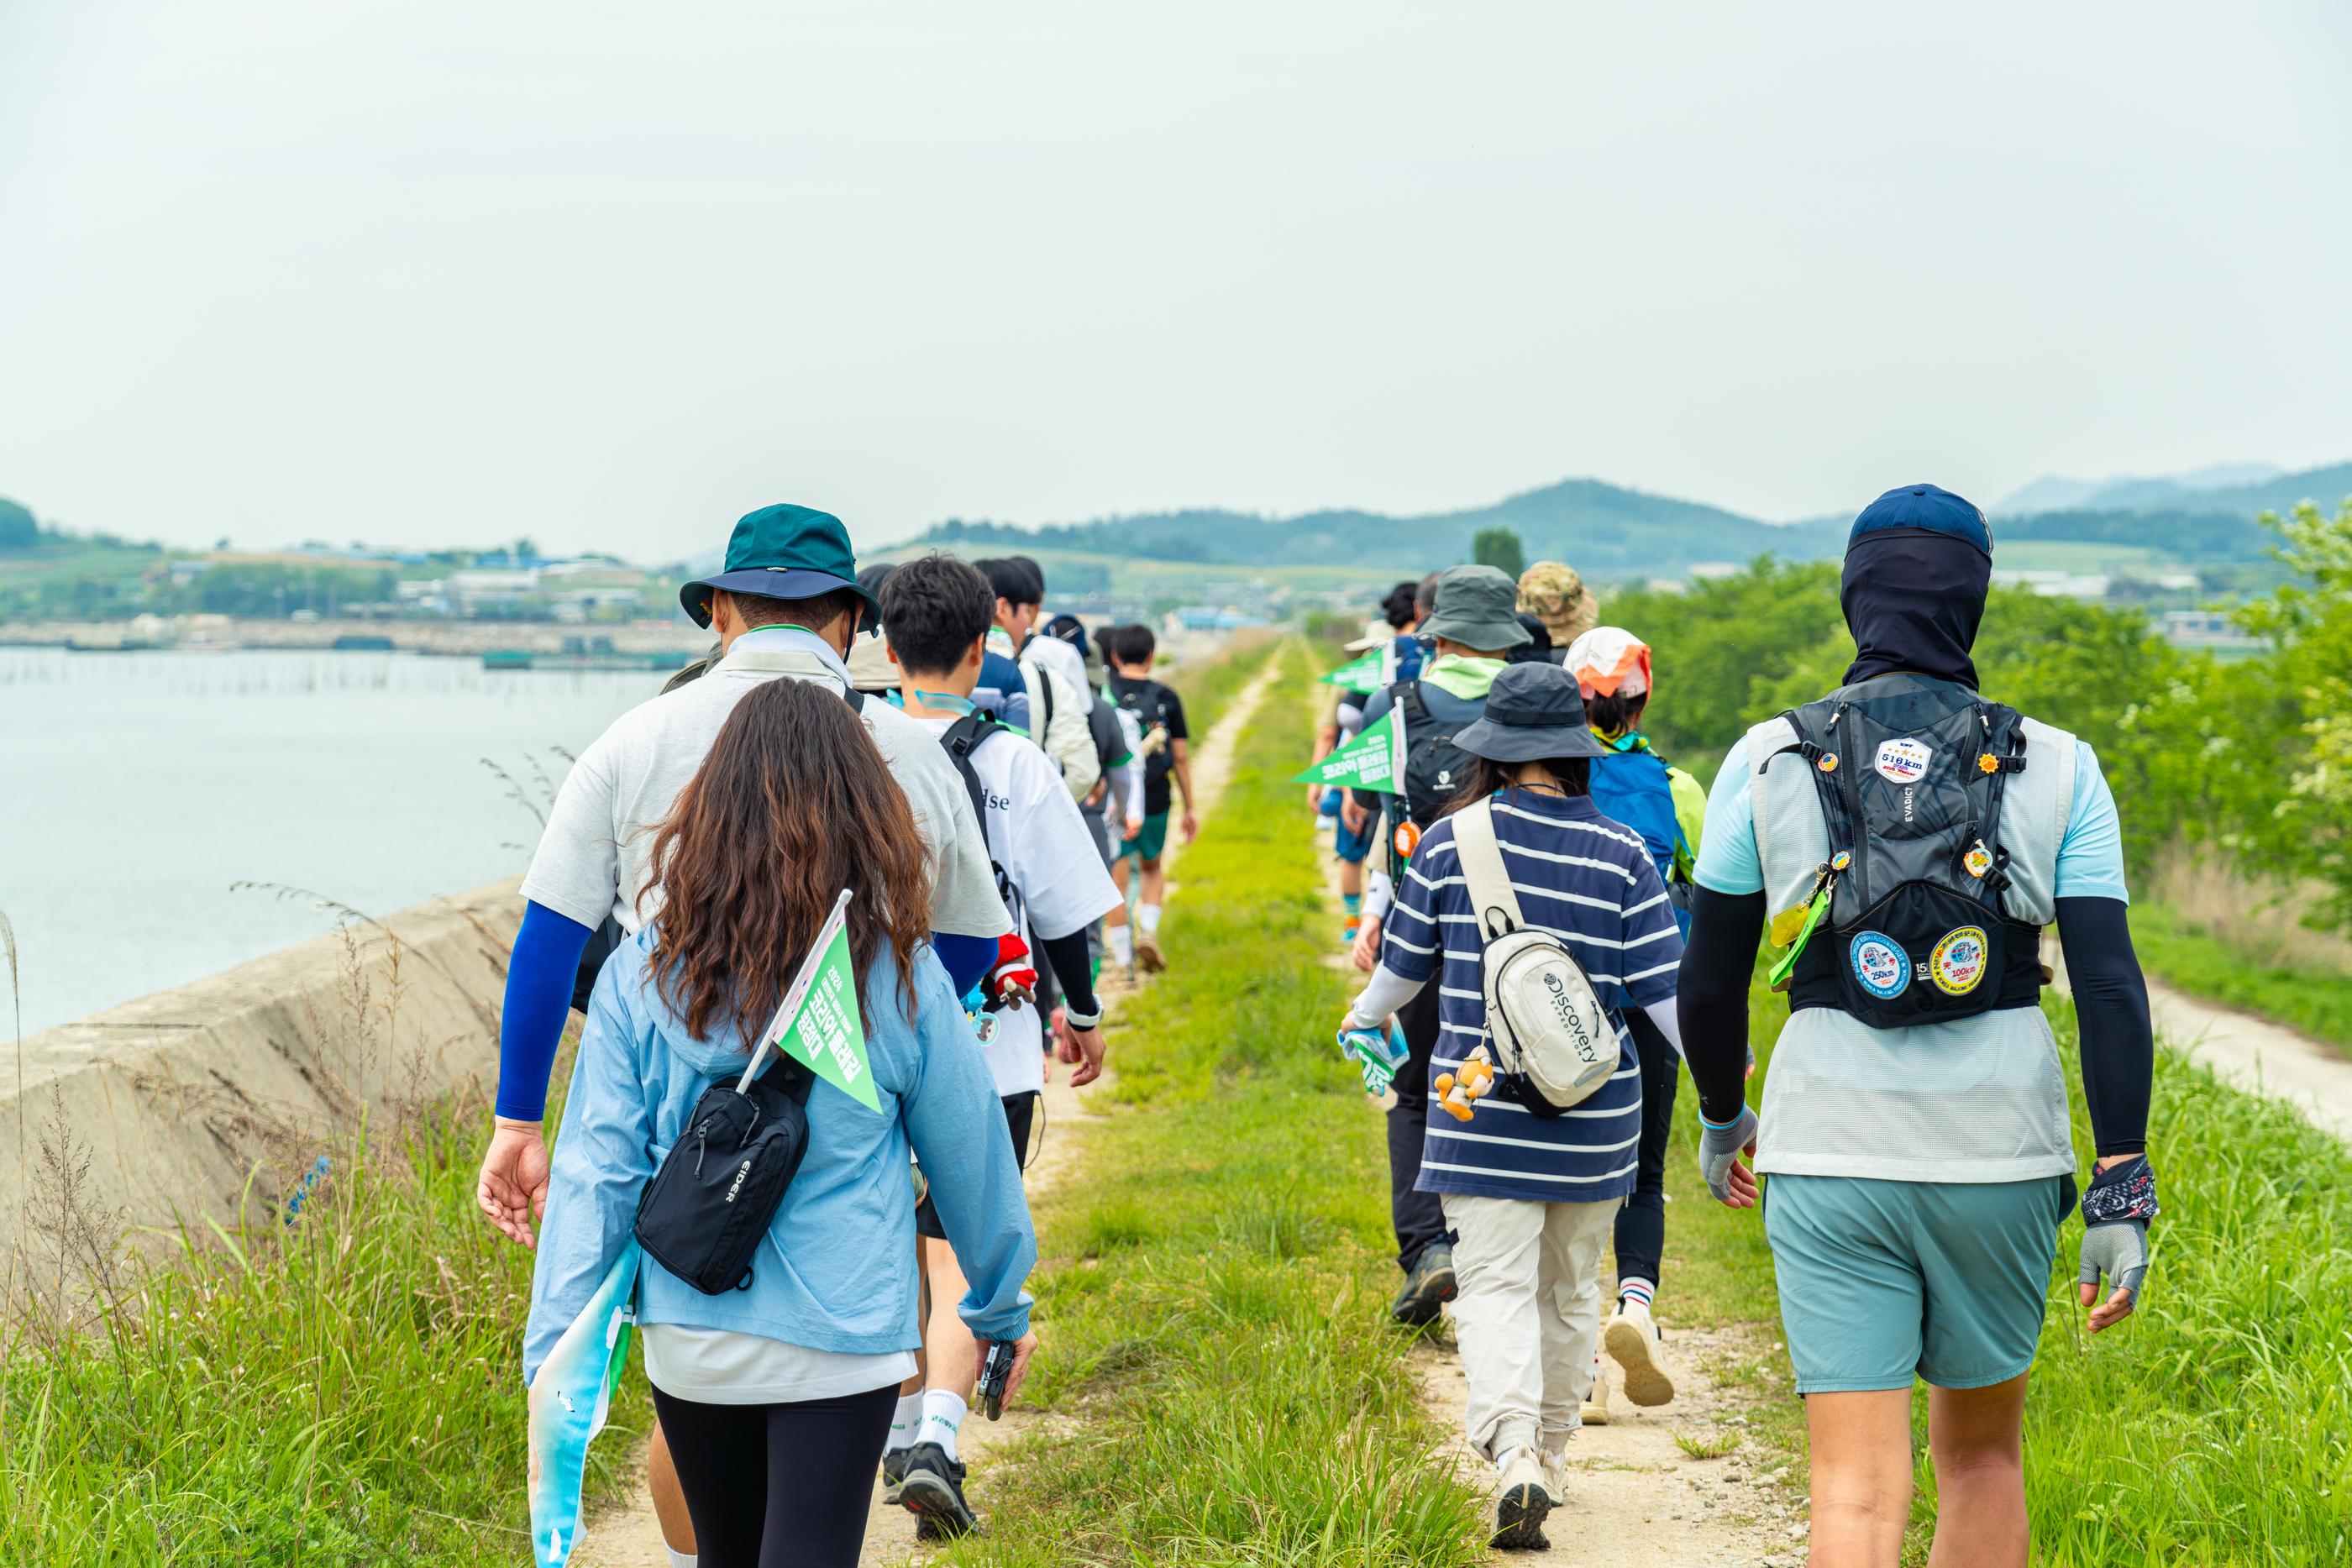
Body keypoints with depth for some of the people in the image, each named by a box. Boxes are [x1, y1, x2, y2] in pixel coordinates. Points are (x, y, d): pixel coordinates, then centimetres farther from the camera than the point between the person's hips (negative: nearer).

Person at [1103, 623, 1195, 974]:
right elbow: (1181, 758, 2)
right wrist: (1189, 808, 10)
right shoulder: (1167, 698, 0)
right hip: (1154, 801, 1)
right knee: (1153, 868, 25)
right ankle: (1148, 931, 5)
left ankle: (1122, 961, 7)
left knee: (1115, 882, 5)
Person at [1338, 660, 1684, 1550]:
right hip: (1593, 1121, 2)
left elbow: (1404, 966, 8)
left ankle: (1512, 1449, -23)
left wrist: (1363, 1022, 29)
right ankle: (1551, 1457, 30)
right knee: (1570, 1288, 17)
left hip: (1482, 1115, -2)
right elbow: (1663, 990, -4)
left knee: (1496, 1285, -3)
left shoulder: (1450, 841, -4)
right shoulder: (1622, 856, -4)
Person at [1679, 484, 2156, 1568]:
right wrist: (2121, 1189, -4)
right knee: (1982, 1451, 21)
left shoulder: (1767, 764, -1)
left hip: (1832, 1163, -1)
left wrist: (1722, 1120, 21)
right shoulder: (2056, 769, -1)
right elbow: (2109, 982, -6)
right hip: (2002, 1157, 1)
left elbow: (1709, 977, 4)